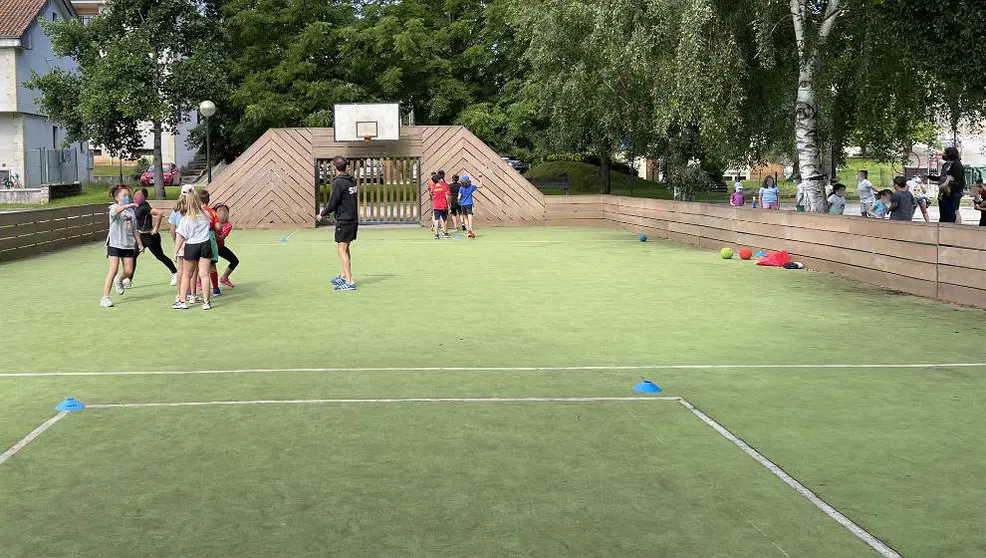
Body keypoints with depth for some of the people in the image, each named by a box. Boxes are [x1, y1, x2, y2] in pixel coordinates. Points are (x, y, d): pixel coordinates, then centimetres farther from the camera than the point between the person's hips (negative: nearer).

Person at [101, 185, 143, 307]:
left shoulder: (131, 211, 14)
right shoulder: (114, 208, -5)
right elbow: (116, 211, -33)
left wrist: (139, 243, 18)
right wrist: (127, 206, -50)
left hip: (128, 244, 6)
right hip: (115, 243, -6)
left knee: (128, 271, 2)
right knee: (113, 269, -12)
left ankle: (119, 280, 38)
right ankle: (105, 297, -7)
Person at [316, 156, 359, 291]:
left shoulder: (339, 182, -15)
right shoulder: (352, 181, 10)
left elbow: (333, 203, -15)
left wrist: (322, 214, 1)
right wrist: (328, 212, 23)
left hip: (343, 220, -8)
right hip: (353, 219, 8)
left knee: (342, 249, -6)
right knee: (345, 248, 20)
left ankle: (349, 282, -11)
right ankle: (344, 276, 30)